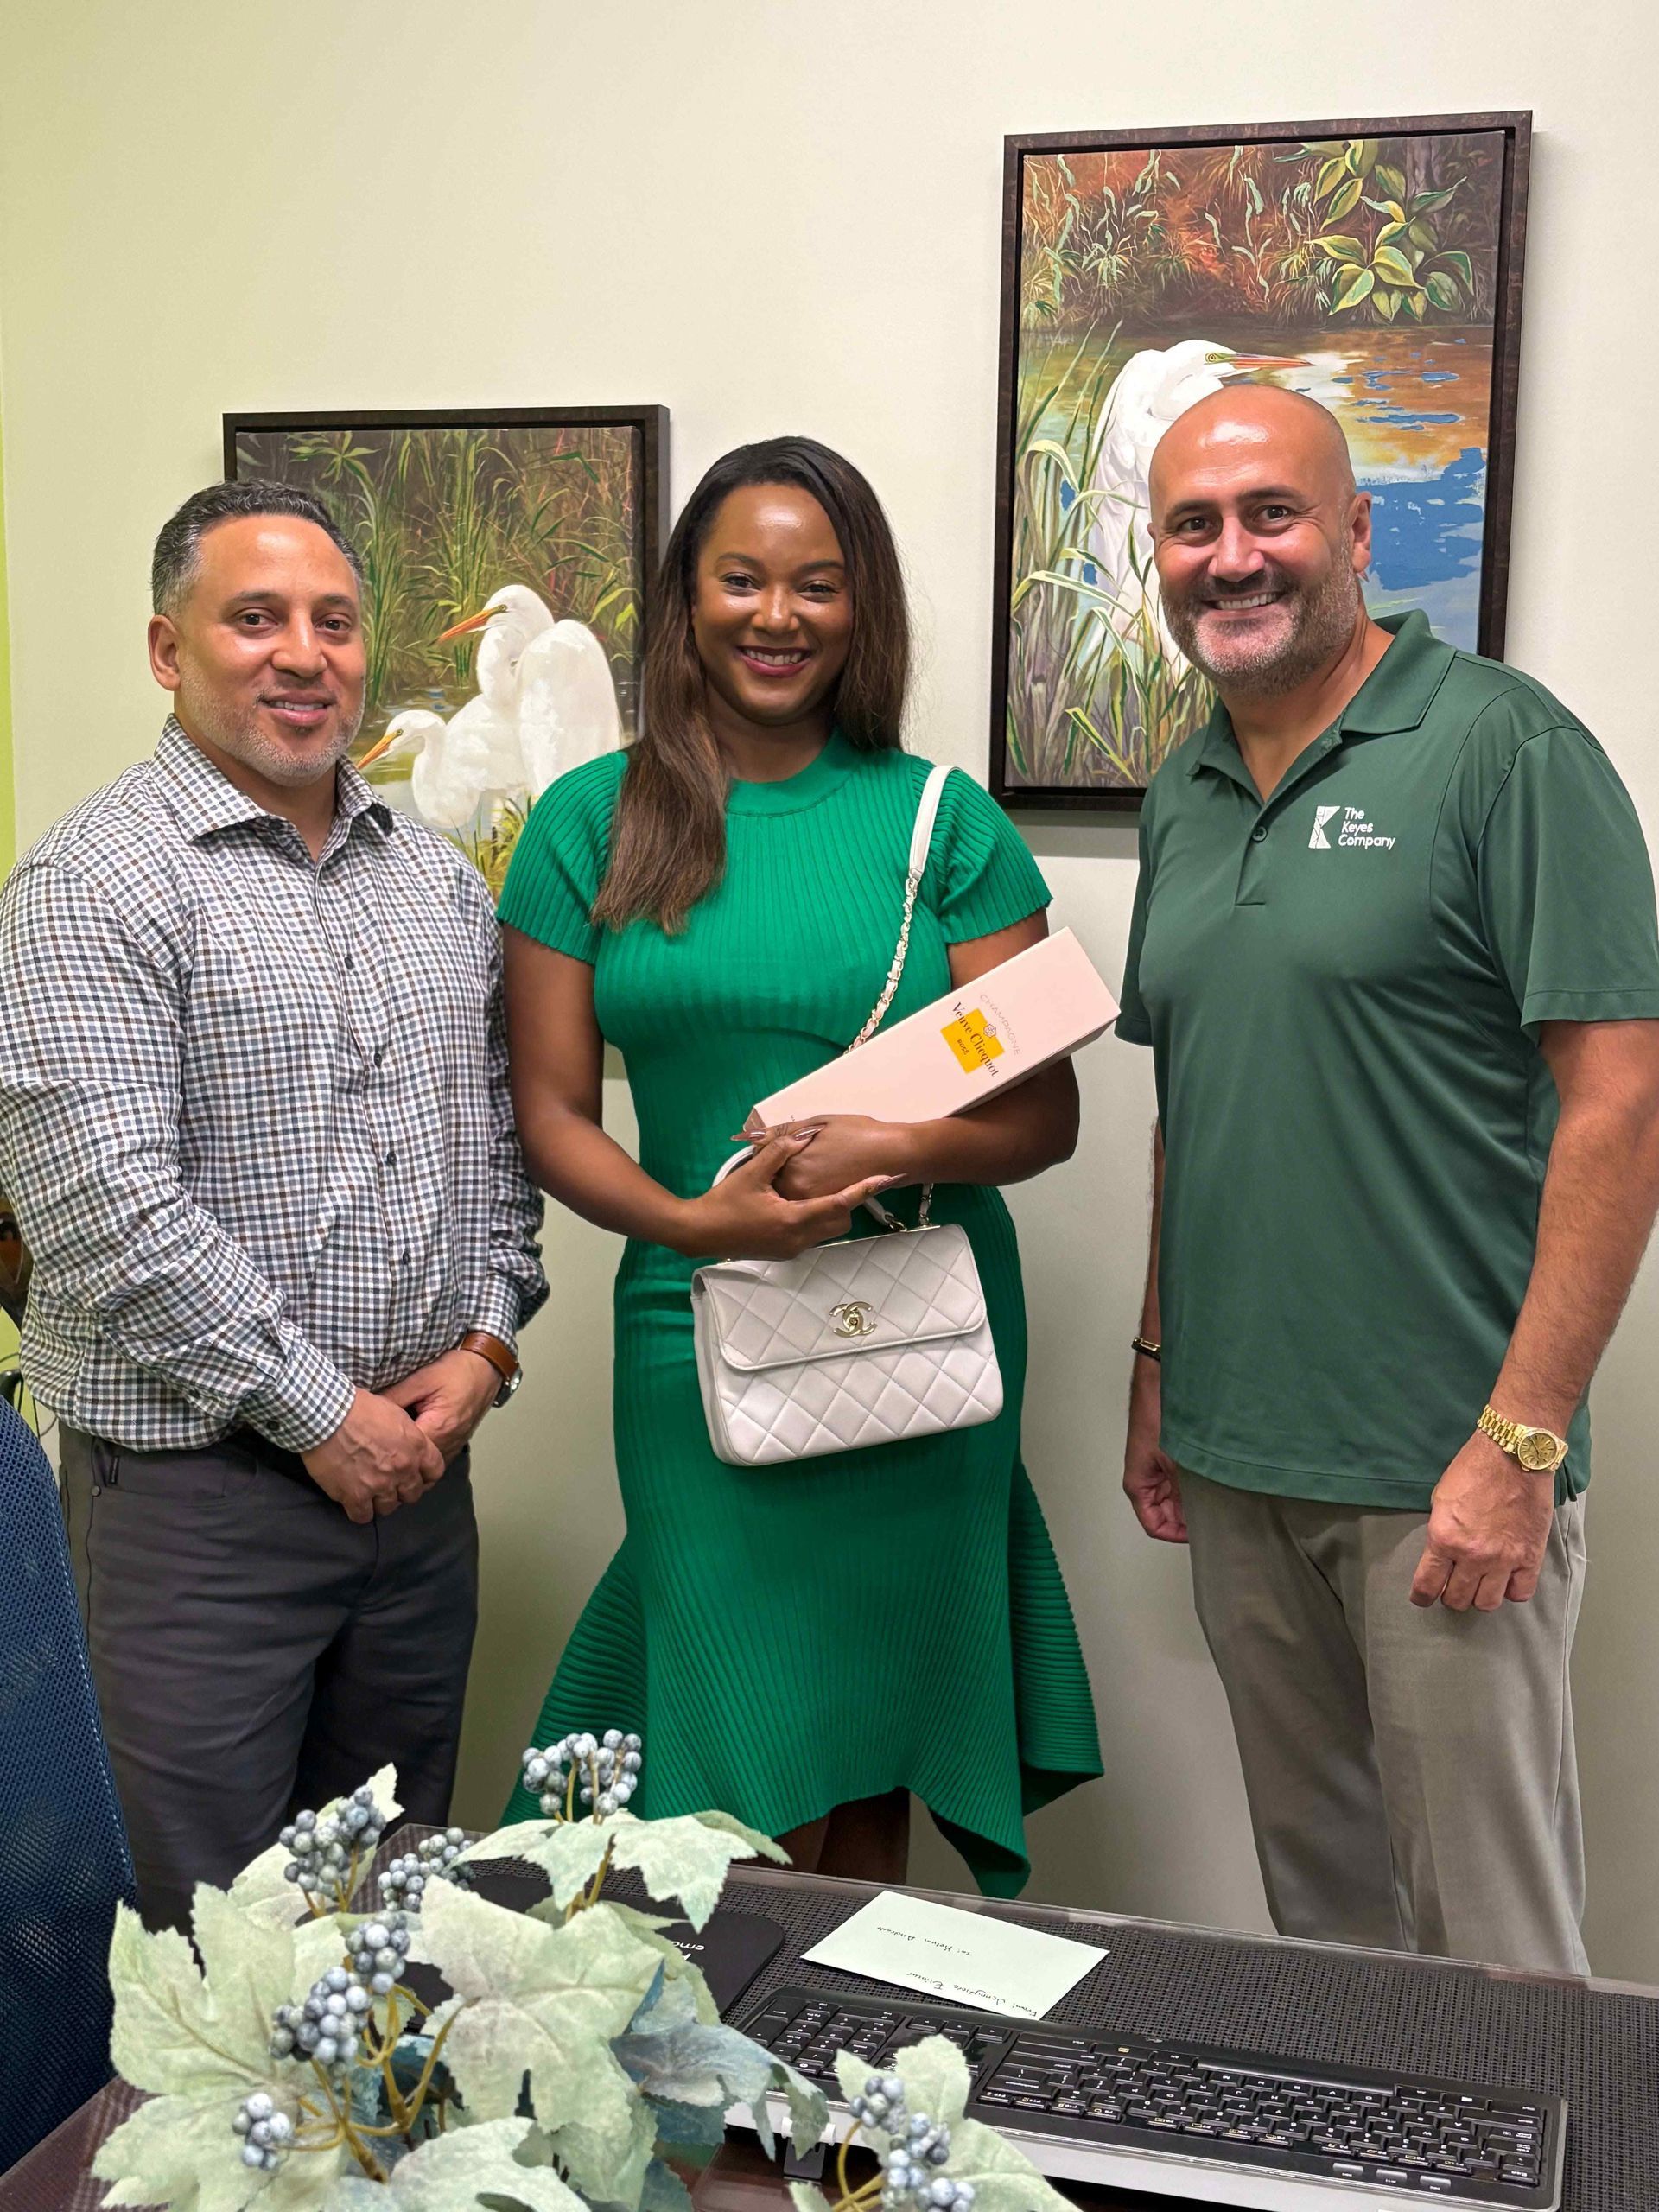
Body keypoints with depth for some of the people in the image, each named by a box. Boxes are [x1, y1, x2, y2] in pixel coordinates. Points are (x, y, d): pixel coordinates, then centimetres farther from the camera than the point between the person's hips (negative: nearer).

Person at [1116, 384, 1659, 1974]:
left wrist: (1520, 1441, -17)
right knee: (1316, 1896, 19)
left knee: (1484, 1945, 4)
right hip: (1235, 1457, 7)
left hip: (1443, 1470, -6)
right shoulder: (1184, 796, 12)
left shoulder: (1501, 745, -10)